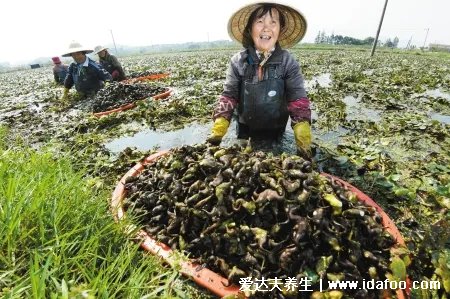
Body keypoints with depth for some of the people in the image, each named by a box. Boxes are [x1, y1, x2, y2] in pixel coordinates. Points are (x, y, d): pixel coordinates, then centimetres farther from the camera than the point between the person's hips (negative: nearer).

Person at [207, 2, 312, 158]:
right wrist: (218, 129, -24)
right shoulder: (238, 61, -9)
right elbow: (229, 95, -11)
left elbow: (298, 98, -15)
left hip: (276, 133, 0)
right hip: (245, 132, 1)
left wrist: (302, 134, -29)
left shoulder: (288, 62, -11)